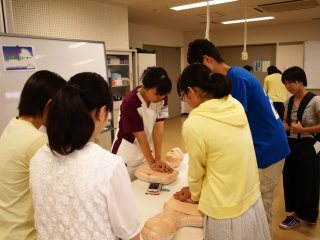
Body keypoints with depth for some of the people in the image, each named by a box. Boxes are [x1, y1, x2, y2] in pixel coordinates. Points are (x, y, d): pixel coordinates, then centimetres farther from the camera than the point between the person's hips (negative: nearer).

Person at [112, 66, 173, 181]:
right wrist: (152, 163, -15)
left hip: (147, 152, 5)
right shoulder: (129, 103, -25)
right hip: (127, 158, -5)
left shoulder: (161, 97, -10)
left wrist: (158, 158, -15)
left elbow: (158, 127, -13)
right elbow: (140, 136, -21)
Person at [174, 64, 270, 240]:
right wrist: (196, 189, 16)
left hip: (227, 212, -6)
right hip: (253, 201, 6)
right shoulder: (236, 106, -3)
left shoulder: (193, 124, -22)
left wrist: (195, 195, 14)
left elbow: (196, 170, -7)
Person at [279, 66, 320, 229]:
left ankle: (298, 215, 23)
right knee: (291, 178, 12)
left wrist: (302, 130, -19)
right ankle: (297, 212, 32)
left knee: (305, 181, 5)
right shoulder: (288, 102, 4)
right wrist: (284, 126, -7)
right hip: (291, 145, 6)